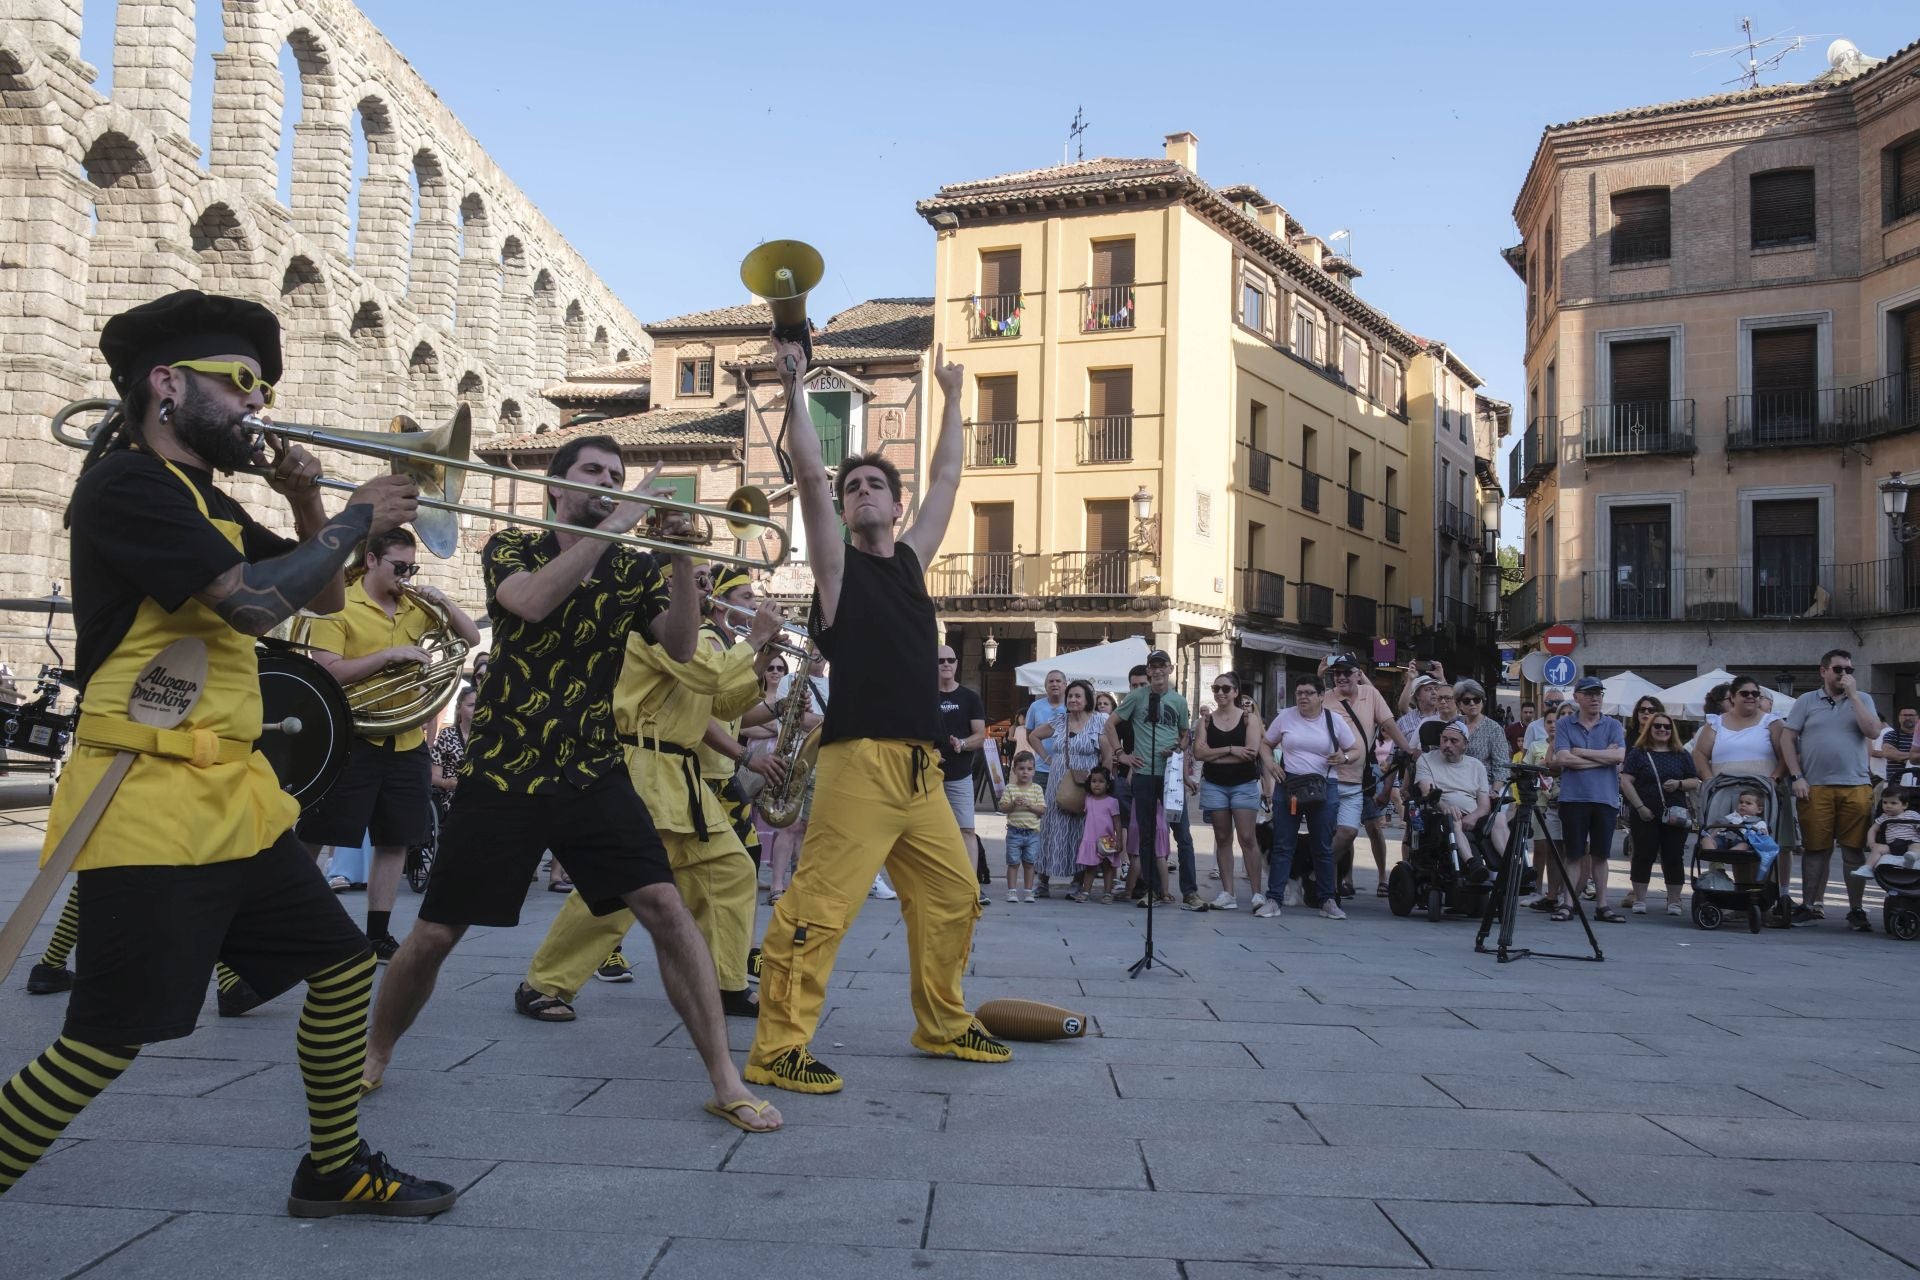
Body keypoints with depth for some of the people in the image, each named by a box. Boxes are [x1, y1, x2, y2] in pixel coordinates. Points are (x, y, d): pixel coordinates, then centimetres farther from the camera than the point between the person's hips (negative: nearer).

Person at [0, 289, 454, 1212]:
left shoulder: (208, 503, 17)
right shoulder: (128, 484, -14)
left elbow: (323, 598, 20)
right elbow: (255, 602, -26)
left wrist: (305, 505, 3)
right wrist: (356, 518, -13)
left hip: (232, 795, 10)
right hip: (149, 805, -10)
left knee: (343, 964, 13)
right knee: (106, 1042, -7)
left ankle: (334, 1169, 27)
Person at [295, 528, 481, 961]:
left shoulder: (417, 608, 10)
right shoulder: (339, 606, -6)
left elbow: (472, 638, 14)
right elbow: (326, 672, -16)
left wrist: (443, 603, -3)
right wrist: (391, 654, -21)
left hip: (407, 743, 6)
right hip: (352, 740, -6)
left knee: (394, 842, 9)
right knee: (312, 841, -1)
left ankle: (378, 936, 19)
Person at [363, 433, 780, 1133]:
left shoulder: (633, 568, 6)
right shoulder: (511, 549, -1)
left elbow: (681, 647, -9)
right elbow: (531, 602, -24)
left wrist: (682, 556, -21)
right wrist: (614, 524, -24)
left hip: (595, 774, 2)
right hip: (501, 773, -1)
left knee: (665, 906, -13)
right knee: (435, 933, 4)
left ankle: (725, 1081, -6)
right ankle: (374, 1052, 33)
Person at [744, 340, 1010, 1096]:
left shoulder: (913, 559, 18)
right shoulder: (837, 565, 3)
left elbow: (946, 478, 25)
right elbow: (809, 476, -8)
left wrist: (951, 398, 31)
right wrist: (794, 390, -9)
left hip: (920, 765, 7)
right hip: (860, 761, -7)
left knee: (953, 895, 13)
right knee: (818, 906, -12)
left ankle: (942, 1024, 27)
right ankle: (776, 1049, -8)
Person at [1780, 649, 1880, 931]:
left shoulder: (1862, 700, 12)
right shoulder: (1806, 701, 9)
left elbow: (1873, 732, -5)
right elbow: (1787, 739, 4)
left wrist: (1852, 695, -6)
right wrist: (1796, 777, -5)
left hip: (1856, 786, 1)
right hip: (1815, 787, -1)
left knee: (1855, 850, 2)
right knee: (1816, 849, 3)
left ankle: (1856, 910, 7)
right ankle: (1811, 905, 11)